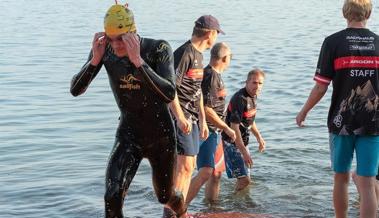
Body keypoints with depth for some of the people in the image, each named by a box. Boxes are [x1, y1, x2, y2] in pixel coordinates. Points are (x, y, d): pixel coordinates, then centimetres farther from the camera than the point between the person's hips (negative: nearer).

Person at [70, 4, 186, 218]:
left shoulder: (159, 49, -22)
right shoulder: (105, 50, -13)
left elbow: (169, 94, -34)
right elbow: (76, 90, -13)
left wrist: (138, 61, -42)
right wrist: (95, 60, -30)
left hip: (161, 136, -2)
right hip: (128, 135, 2)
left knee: (165, 196, 19)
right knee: (113, 198, -20)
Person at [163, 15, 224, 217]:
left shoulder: (198, 54, 16)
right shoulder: (184, 53, -15)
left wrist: (202, 120, 23)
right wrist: (180, 118, -27)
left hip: (192, 118, 10)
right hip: (180, 118, -10)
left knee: (189, 166, 12)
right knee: (184, 166, -11)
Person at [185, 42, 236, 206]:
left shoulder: (215, 75, 15)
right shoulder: (211, 77, -17)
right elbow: (206, 110, -24)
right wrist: (227, 129, -16)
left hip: (214, 132, 10)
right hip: (206, 131, -10)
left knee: (216, 173, 16)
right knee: (205, 173, -21)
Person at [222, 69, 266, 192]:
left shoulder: (253, 96, 5)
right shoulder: (240, 99, -24)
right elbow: (234, 127, -27)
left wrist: (259, 137, 25)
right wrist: (244, 152, -27)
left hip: (242, 141, 10)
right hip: (232, 143, -10)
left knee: (245, 177, 18)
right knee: (244, 179, -13)